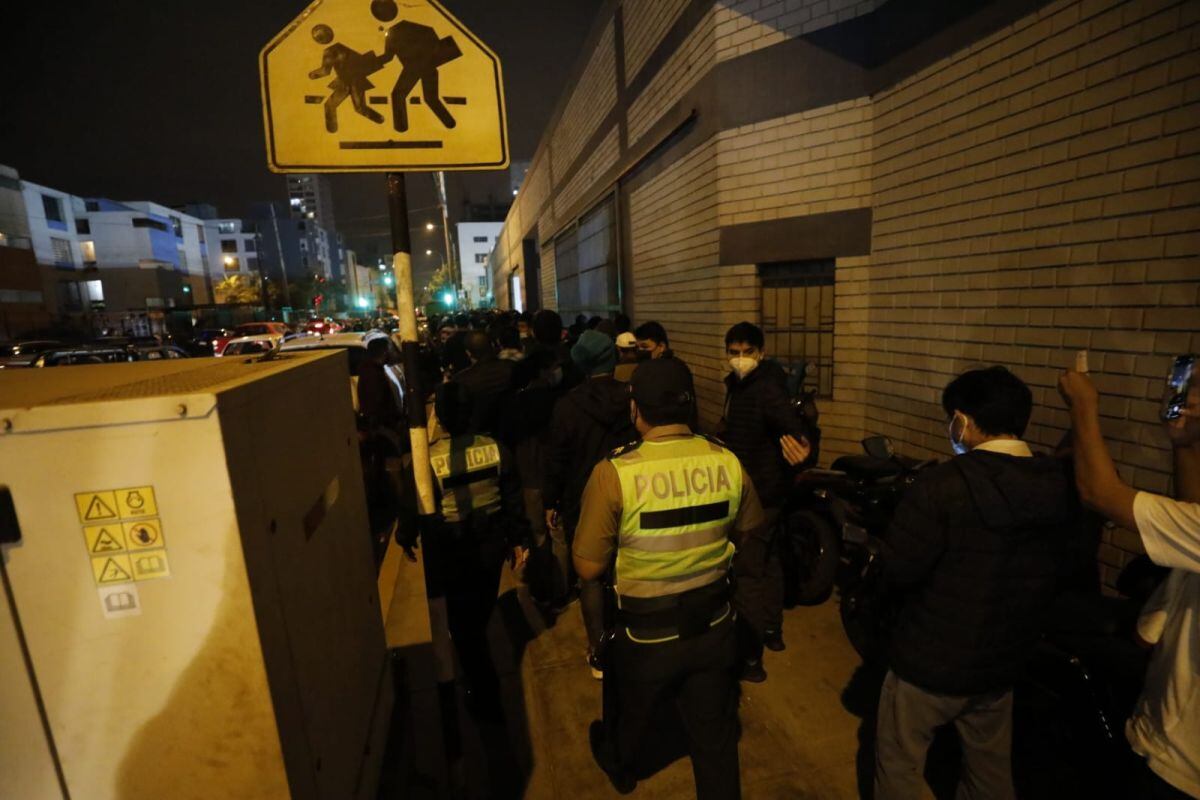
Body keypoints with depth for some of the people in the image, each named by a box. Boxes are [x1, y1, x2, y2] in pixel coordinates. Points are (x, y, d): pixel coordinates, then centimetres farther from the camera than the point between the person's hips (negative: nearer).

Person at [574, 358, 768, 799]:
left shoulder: (614, 473, -27)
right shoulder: (728, 462, -14)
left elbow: (588, 568, -18)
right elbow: (746, 530, 5)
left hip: (646, 634, -1)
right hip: (715, 626, 2)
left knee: (629, 714, 30)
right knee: (715, 737, 23)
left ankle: (617, 764, 59)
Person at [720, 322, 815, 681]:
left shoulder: (765, 388, -23)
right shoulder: (739, 384, 5)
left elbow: (792, 421, -40)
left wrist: (805, 447, -57)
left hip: (757, 495, -10)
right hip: (767, 490, 10)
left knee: (746, 574, -2)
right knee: (768, 560, 23)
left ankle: (749, 659, 10)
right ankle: (772, 631, 43)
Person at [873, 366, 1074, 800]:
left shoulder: (943, 484, -27)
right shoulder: (1059, 485, -6)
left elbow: (899, 570, -23)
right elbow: (1056, 572, 7)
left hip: (932, 660, -6)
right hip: (1002, 660, 7)